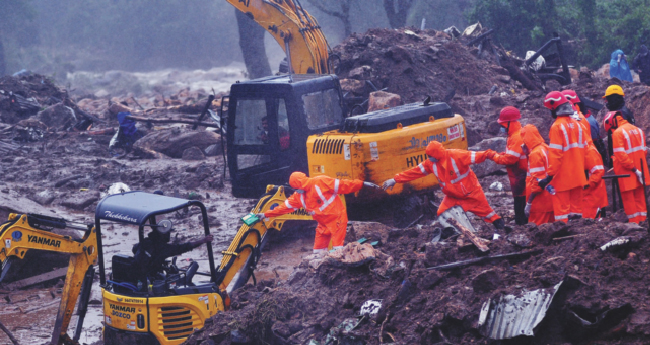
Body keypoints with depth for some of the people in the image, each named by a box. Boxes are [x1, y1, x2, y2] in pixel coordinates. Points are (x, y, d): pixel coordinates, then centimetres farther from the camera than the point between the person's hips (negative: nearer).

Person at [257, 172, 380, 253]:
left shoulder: (321, 182, -14)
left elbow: (342, 185, -14)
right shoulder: (299, 196, 7)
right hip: (323, 224, 7)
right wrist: (266, 214, 10)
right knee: (318, 251, 6)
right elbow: (285, 207, 12)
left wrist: (363, 184, -16)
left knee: (337, 248, -13)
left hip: (337, 218, -7)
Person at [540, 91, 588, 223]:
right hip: (577, 176, 7)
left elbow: (555, 154, -19)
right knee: (576, 205, 13)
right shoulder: (577, 125, 8)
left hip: (562, 177, -7)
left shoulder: (557, 127, -14)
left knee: (562, 208, -3)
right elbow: (583, 148, 13)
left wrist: (550, 175, -17)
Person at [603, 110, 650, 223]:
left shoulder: (617, 133, -14)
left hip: (626, 172, -7)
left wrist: (633, 168, -17)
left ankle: (634, 222, 6)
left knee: (628, 198, 3)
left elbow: (620, 155, -21)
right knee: (640, 197, 14)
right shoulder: (638, 130, 10)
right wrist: (636, 167, 16)